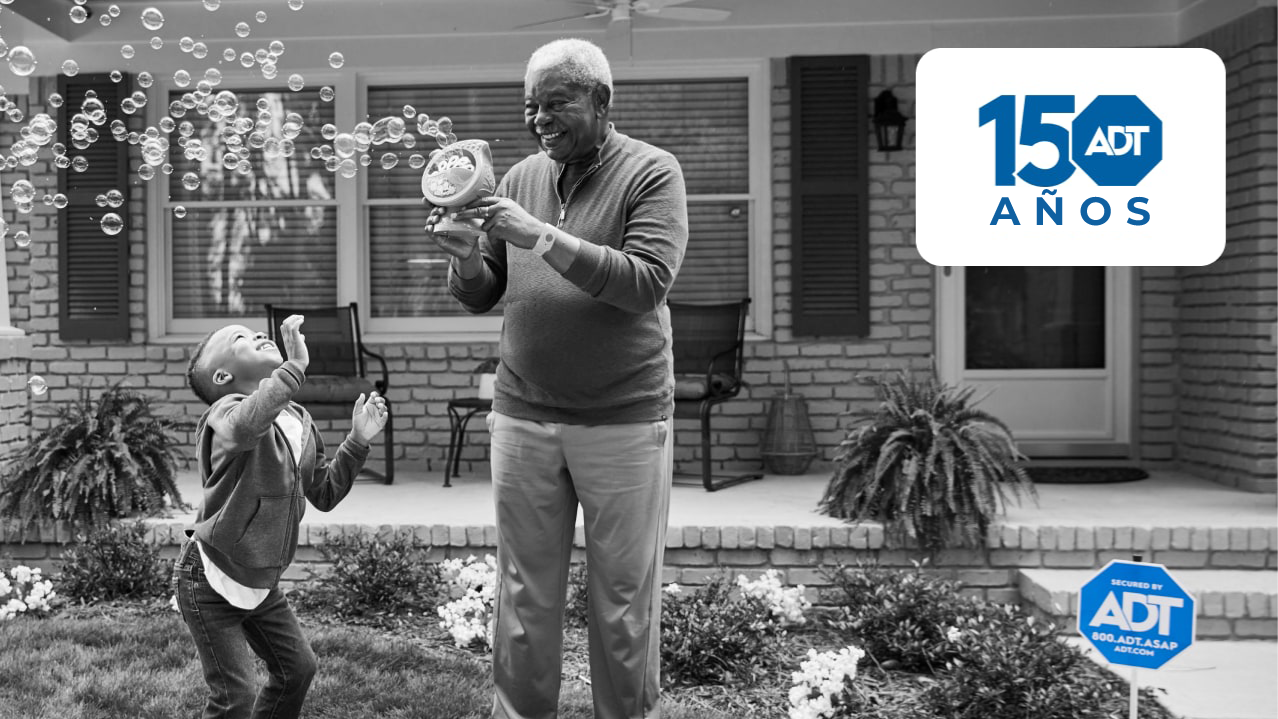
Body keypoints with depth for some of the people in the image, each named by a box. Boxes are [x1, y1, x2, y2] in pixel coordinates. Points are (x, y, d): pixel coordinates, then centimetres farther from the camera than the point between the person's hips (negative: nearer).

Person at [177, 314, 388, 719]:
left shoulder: (299, 421, 4)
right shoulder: (227, 411, -19)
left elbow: (324, 494, 9)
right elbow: (243, 427, -46)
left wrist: (357, 442, -2)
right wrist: (294, 368, -53)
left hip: (261, 581, 8)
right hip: (211, 582, -7)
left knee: (298, 667, 14)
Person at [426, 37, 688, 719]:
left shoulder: (651, 172, -4)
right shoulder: (521, 177, 9)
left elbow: (647, 281, -18)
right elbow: (480, 297, 12)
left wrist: (542, 237, -22)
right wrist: (465, 257, -10)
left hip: (624, 420, -3)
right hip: (522, 417, 4)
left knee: (624, 599, 6)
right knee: (524, 595, 8)